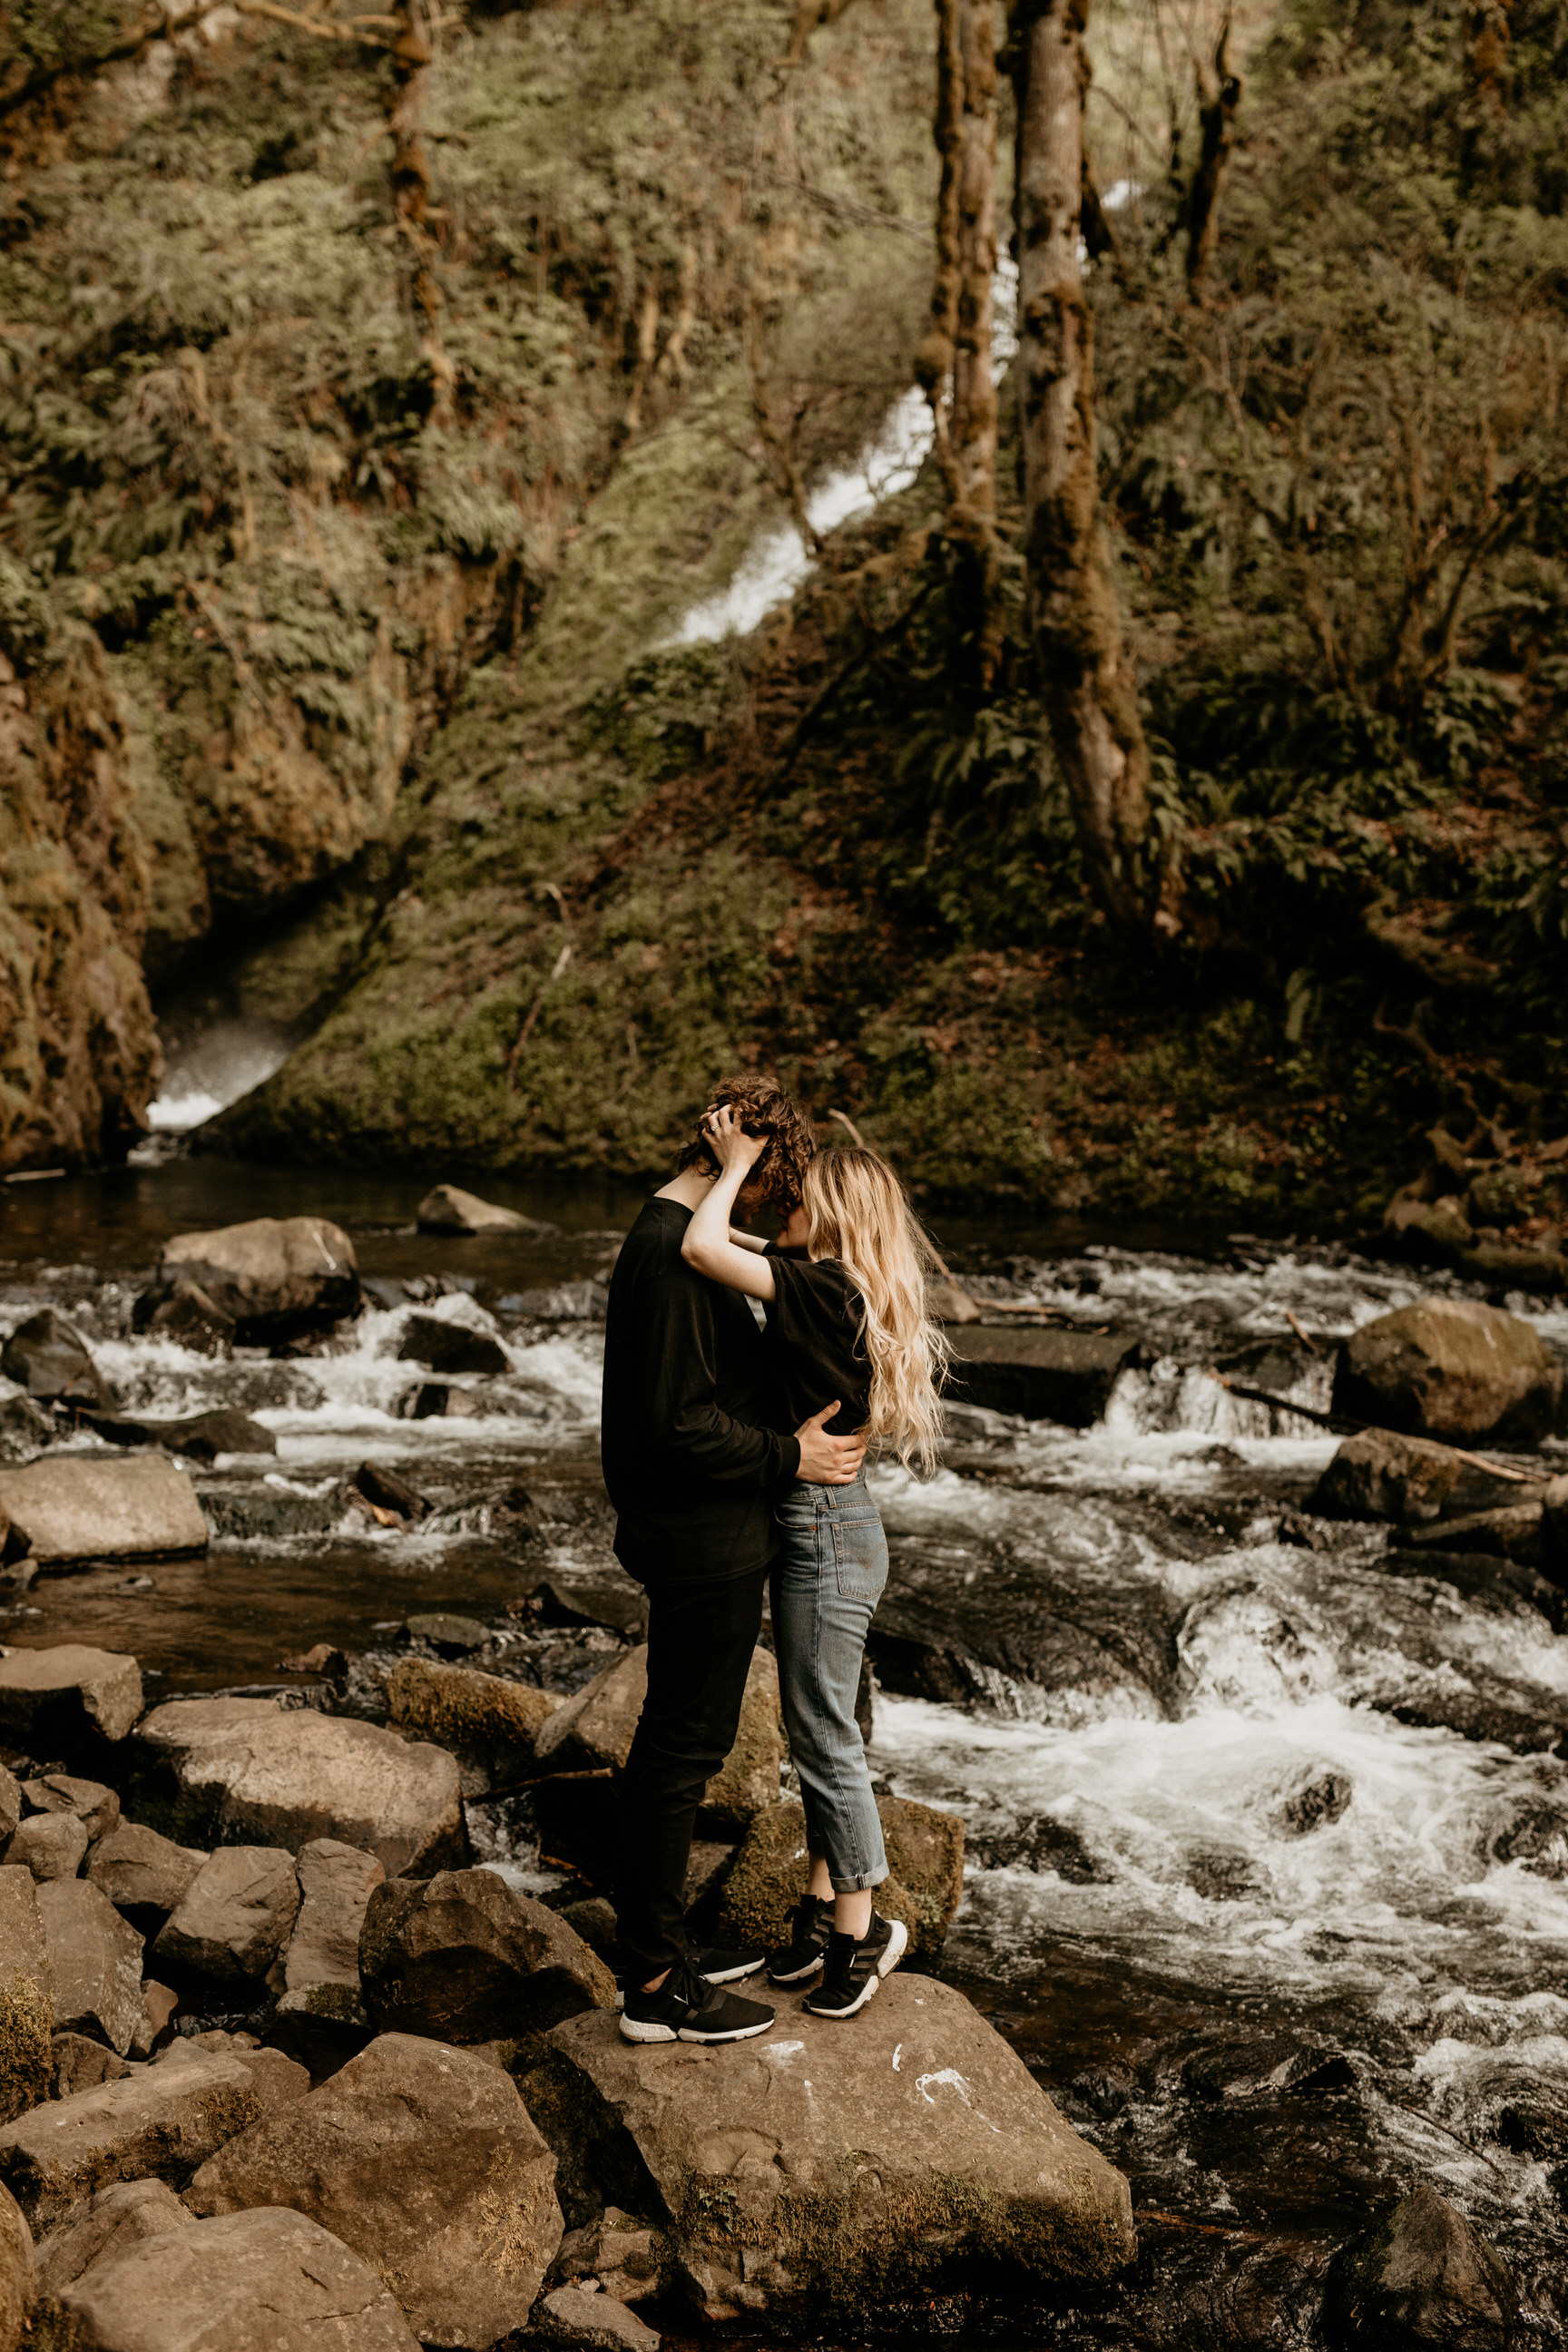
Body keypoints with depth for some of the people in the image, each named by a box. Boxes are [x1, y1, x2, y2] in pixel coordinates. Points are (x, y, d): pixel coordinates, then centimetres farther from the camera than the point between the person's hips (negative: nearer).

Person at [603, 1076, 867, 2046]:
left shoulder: (670, 1237, 11)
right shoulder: (676, 1252, -22)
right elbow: (681, 1425, -26)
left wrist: (794, 1429, 15)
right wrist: (788, 1456, -16)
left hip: (699, 1538, 11)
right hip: (704, 1544, -11)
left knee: (676, 1738, 18)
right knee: (686, 1744, -2)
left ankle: (661, 1945, 30)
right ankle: (657, 1985, 9)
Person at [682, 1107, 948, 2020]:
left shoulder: (826, 1291, -22)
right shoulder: (839, 1290, 6)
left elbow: (703, 1246, -31)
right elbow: (732, 1245, 23)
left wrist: (739, 1163, -17)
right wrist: (737, 1159, 10)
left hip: (827, 1534, -10)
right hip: (820, 1525, 10)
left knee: (826, 1737, 2)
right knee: (818, 1730, 17)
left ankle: (861, 1932, 16)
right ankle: (826, 1913, 29)